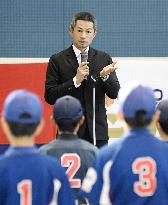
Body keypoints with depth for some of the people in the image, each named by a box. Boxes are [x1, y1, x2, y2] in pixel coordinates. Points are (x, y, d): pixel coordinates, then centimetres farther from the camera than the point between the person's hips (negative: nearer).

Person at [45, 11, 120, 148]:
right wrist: (75, 80, -15)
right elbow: (50, 97, -4)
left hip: (97, 131, 2)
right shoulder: (57, 60, 2)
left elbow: (115, 94, 4)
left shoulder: (104, 59, 8)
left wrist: (105, 76, -16)